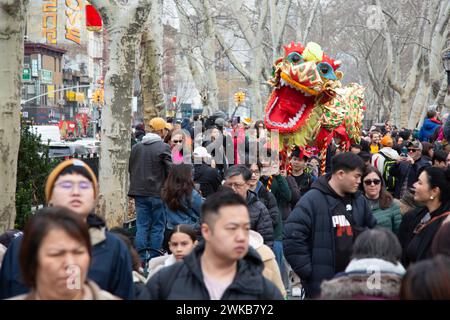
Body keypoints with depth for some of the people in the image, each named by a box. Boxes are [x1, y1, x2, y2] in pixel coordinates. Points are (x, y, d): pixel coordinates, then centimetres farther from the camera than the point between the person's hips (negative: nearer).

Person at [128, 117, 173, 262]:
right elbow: (170, 171, -10)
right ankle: (155, 258, 3)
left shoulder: (136, 147, 9)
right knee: (157, 226, 3)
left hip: (139, 192, 5)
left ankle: (141, 258, 7)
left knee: (142, 225, 8)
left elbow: (131, 169, 16)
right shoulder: (163, 148, -10)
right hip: (157, 193, -5)